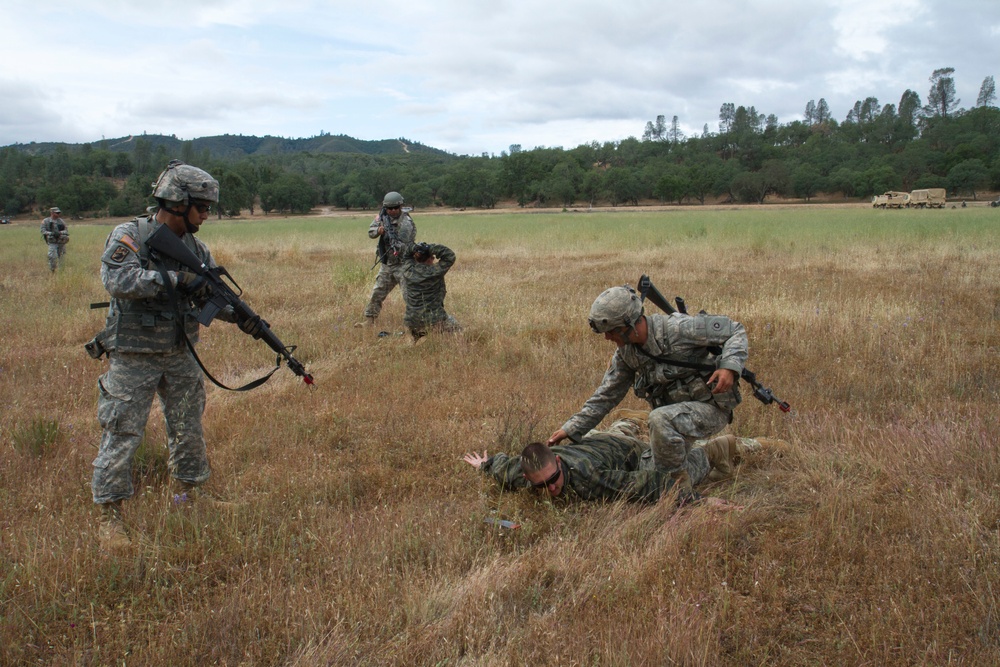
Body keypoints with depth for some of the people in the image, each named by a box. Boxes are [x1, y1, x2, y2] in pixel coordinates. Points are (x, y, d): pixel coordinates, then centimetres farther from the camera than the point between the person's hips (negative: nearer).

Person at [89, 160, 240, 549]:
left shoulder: (194, 247, 6)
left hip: (179, 355, 6)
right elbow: (118, 280, -30)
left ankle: (187, 494, 32)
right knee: (122, 434, -2)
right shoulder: (129, 236, -13)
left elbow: (213, 295, 7)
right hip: (133, 357, -6)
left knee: (189, 429, 14)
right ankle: (110, 517, 9)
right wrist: (176, 278, -32)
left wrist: (239, 315, -13)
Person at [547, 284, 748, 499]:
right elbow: (606, 395, 3)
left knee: (660, 419, -35)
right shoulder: (626, 352, -3)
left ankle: (680, 489, -17)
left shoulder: (678, 328, -24)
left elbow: (735, 331, -15)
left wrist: (729, 367, -32)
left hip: (711, 406, -8)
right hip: (675, 412, 8)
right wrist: (570, 429, -2)